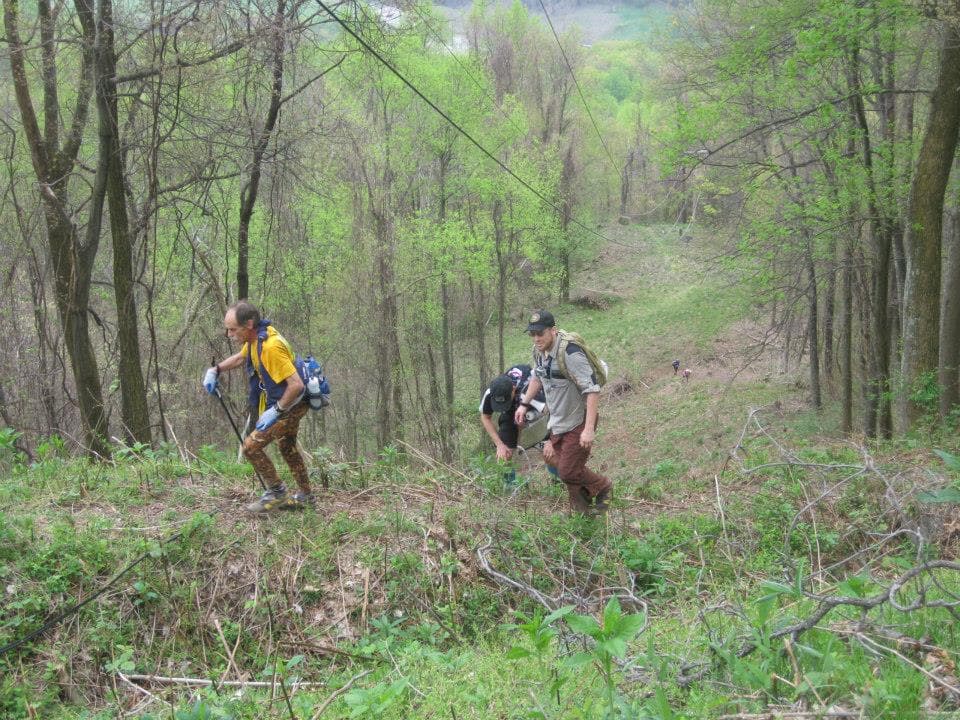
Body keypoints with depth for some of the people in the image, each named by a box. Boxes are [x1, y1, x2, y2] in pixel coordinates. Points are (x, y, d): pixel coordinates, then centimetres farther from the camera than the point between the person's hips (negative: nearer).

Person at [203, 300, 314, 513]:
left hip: (290, 406, -10)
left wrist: (276, 411, -26)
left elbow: (296, 385, -34)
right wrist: (215, 370, 5)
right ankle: (305, 496, 39)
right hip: (282, 404, 10)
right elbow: (240, 358, 20)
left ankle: (276, 493, 5)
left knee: (251, 446, -12)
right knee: (287, 448, 24)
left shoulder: (271, 347, -33)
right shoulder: (255, 338, -2)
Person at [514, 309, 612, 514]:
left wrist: (589, 429, -32)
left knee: (568, 472, -5)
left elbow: (593, 390, -29)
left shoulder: (570, 354, -28)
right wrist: (524, 404, 16)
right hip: (558, 421, 9)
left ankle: (602, 486, 24)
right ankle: (580, 507, 36)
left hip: (578, 422, -9)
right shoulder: (539, 351, 0)